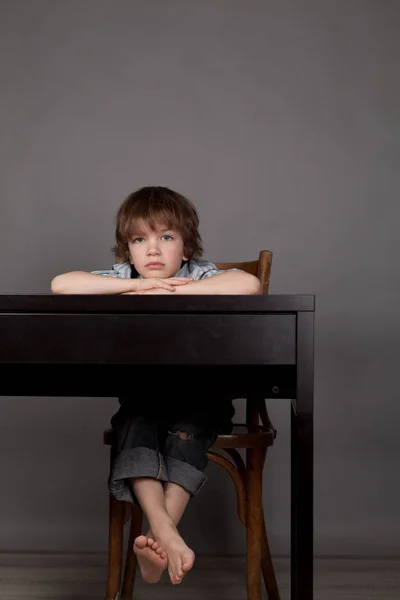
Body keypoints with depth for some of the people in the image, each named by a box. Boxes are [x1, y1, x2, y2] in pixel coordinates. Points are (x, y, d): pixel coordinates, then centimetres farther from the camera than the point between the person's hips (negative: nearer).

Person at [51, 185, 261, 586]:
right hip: (141, 392, 2)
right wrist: (135, 285, -19)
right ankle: (167, 536, -37)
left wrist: (167, 293, -24)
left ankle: (160, 534, -30)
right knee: (133, 426, -27)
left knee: (189, 427, -30)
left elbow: (249, 285, -28)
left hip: (198, 392, -2)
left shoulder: (199, 275, -5)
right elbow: (61, 285, -13)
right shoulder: (123, 279, 2)